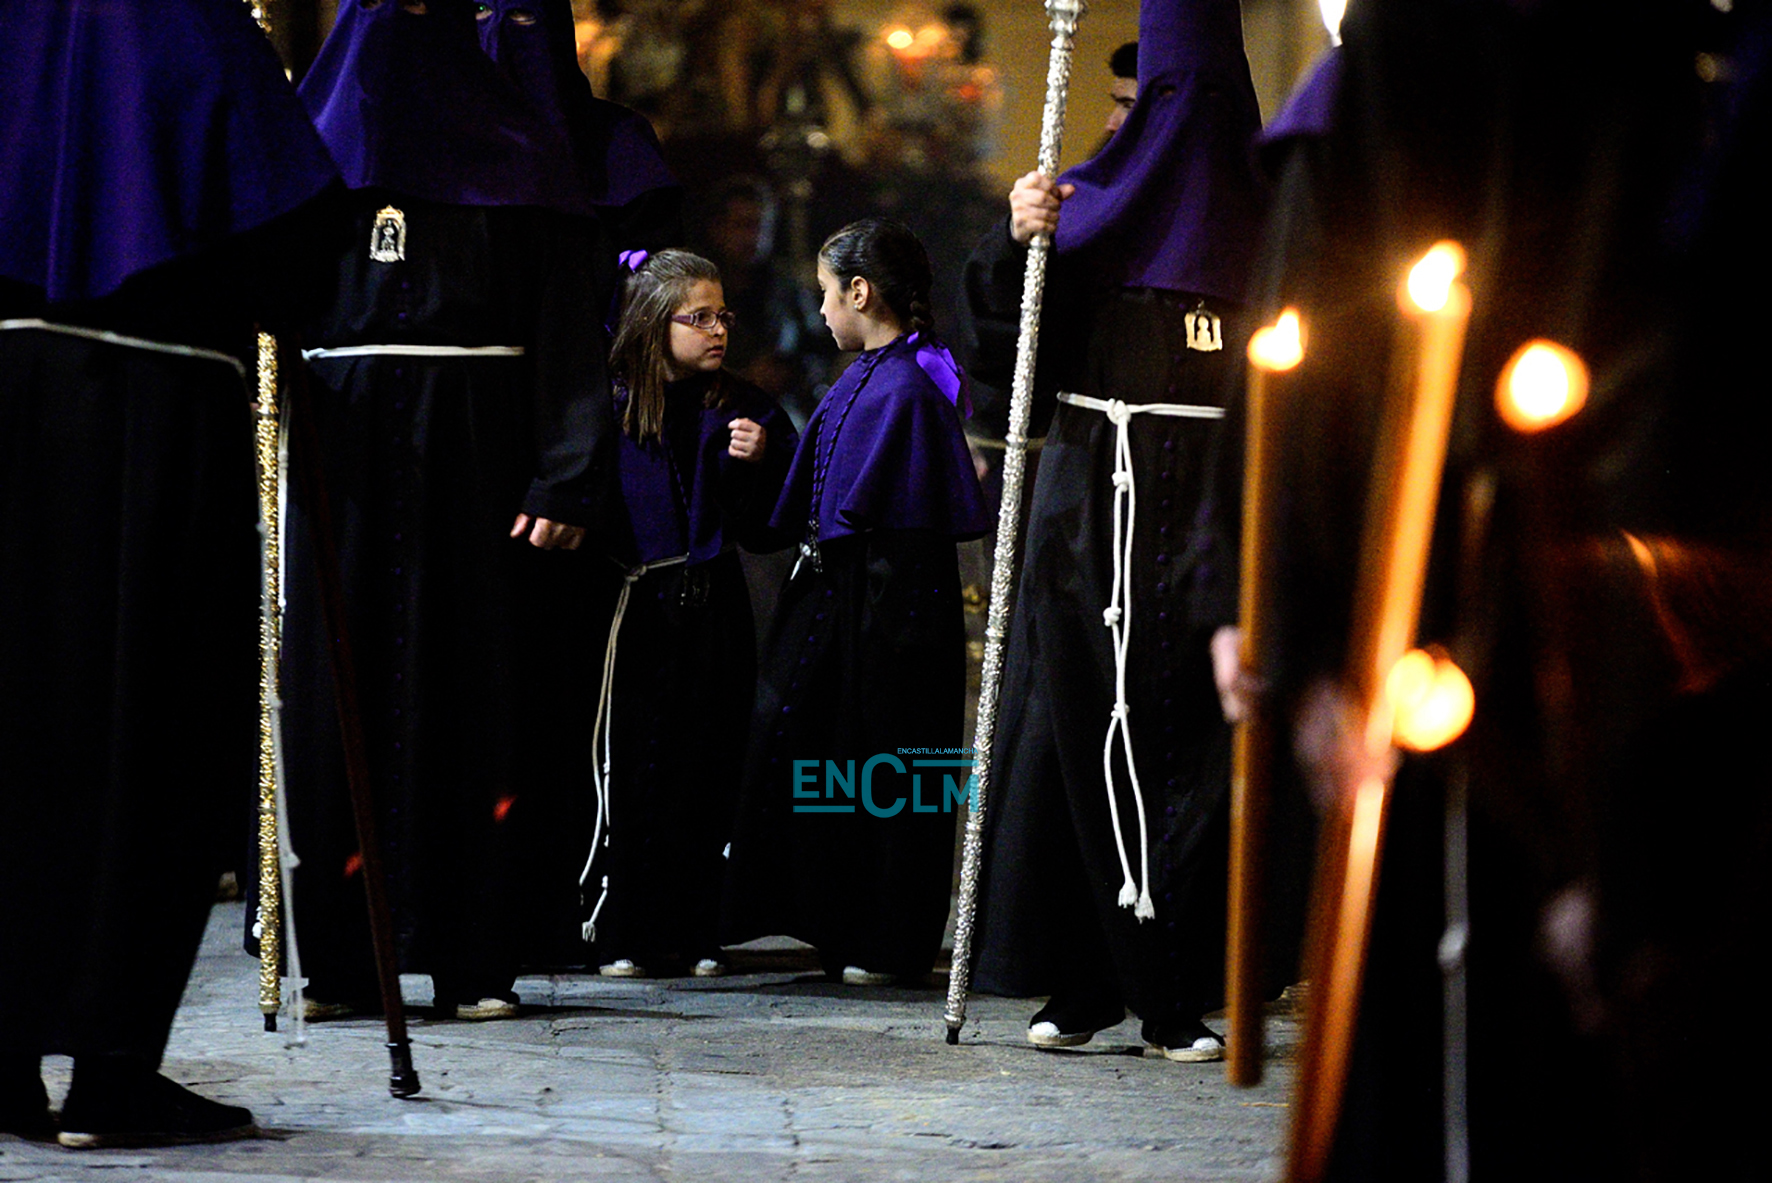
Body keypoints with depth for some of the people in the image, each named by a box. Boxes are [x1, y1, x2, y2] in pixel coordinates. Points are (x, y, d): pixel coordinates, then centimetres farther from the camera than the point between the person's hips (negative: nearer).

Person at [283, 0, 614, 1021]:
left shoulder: (522, 151, 5)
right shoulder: (321, 140, 14)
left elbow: (570, 331, -2)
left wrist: (568, 480, -13)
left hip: (475, 449, -2)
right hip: (344, 455, 3)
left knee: (476, 689, -3)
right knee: (340, 693, -1)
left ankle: (478, 958, 1)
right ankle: (340, 959, 1)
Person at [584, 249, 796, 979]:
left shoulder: (741, 411, 7)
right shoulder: (607, 406, 1)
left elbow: (766, 528, 6)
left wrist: (760, 465, -9)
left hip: (714, 610, 2)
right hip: (635, 611, -2)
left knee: (707, 774, 4)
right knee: (631, 773, -3)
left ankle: (696, 933, 11)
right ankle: (621, 937, 4)